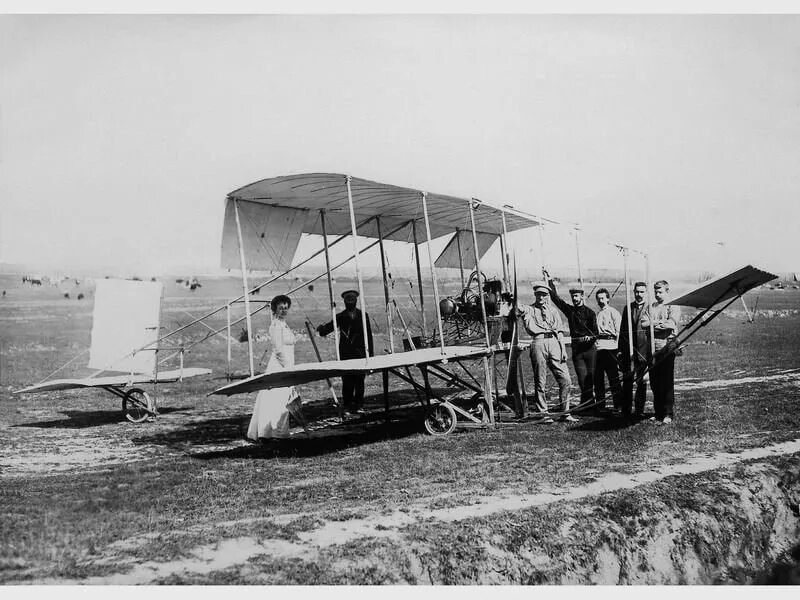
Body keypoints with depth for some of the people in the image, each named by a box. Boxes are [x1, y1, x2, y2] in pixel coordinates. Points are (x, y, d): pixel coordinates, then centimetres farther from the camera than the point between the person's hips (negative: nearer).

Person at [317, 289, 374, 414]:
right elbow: (329, 327, -1)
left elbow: (369, 335, 8)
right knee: (347, 381, -1)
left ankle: (359, 405, 9)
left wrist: (370, 352, 5)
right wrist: (321, 329, -24)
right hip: (345, 354, 0)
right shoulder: (340, 317, 8)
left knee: (359, 380, 0)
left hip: (360, 353, 0)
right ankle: (348, 405, 8)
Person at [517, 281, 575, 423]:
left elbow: (560, 331, 15)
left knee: (565, 379, -5)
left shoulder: (552, 310, 21)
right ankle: (543, 413, 5)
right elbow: (531, 329, -3)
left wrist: (563, 349, 6)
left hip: (554, 343, 3)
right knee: (540, 381, -2)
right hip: (538, 343, -3)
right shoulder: (529, 310, 12)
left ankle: (565, 413, 2)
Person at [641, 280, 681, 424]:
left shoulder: (673, 307, 2)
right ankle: (658, 413, 14)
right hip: (652, 347, 5)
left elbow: (671, 324, -14)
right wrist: (660, 323, -11)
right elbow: (643, 324, 3)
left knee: (667, 382, -5)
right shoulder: (650, 307, 16)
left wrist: (652, 323, -6)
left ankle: (668, 414, -2)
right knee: (654, 382, 7)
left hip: (666, 347, -5)